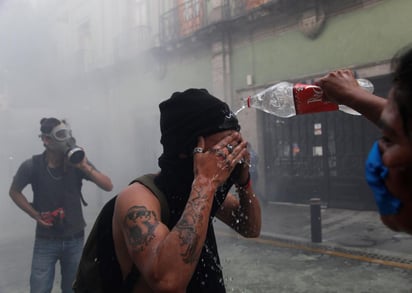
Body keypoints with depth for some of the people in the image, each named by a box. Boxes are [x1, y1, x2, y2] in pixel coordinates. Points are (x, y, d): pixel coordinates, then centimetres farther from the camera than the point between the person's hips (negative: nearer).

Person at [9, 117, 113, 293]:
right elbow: (14, 192, 5)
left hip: (75, 240, 2)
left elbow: (108, 186, -14)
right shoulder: (32, 166, -13)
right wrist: (35, 214, -7)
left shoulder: (77, 162, -11)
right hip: (46, 241, -1)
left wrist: (85, 167, -27)